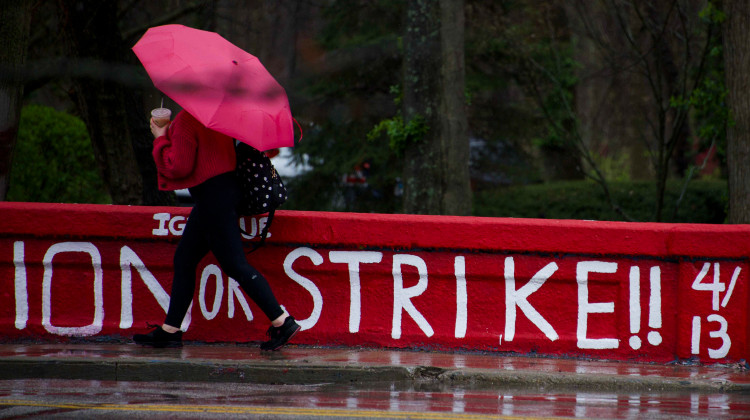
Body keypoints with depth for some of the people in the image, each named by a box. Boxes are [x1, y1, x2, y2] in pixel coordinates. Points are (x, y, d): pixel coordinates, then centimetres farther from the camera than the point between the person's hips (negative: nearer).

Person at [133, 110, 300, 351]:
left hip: (212, 198, -10)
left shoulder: (187, 120, -18)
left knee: (234, 264, -8)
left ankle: (282, 322, -10)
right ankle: (170, 331, 19)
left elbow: (179, 166, -19)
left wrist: (161, 139, -7)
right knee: (184, 259, 15)